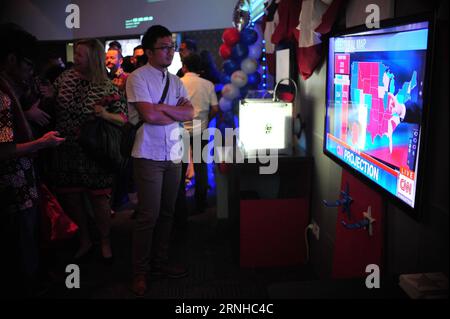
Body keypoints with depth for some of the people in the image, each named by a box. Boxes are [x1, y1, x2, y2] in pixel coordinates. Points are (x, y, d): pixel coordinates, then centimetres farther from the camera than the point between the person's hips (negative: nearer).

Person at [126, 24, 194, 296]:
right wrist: (177, 111, -4)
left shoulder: (175, 81, 13)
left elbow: (190, 113, 0)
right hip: (149, 156, -6)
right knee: (149, 216, -3)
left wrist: (162, 107, -12)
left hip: (174, 155, 6)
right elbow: (149, 116, -18)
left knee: (167, 212, 12)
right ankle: (140, 272, 11)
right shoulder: (138, 78, -6)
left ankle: (160, 262, 26)